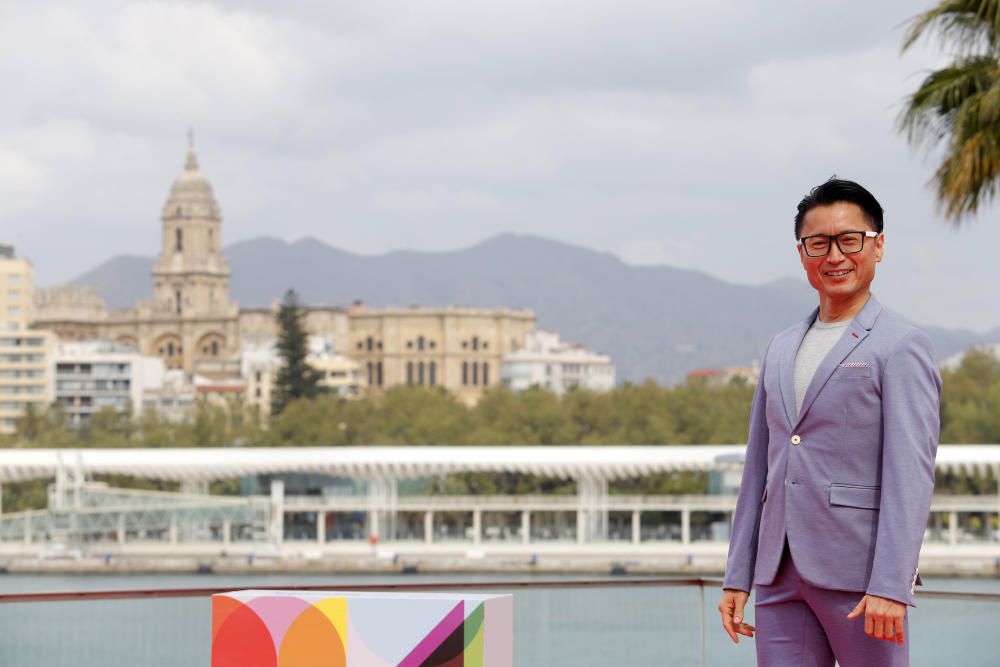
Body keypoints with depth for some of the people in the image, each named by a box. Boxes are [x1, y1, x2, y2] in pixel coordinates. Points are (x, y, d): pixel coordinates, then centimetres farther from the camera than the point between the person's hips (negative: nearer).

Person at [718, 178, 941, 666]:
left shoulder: (901, 347, -3)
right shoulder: (780, 350, 19)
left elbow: (911, 475, -11)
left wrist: (890, 585, -19)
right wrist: (737, 577, 14)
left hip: (858, 572, -6)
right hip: (780, 578, 6)